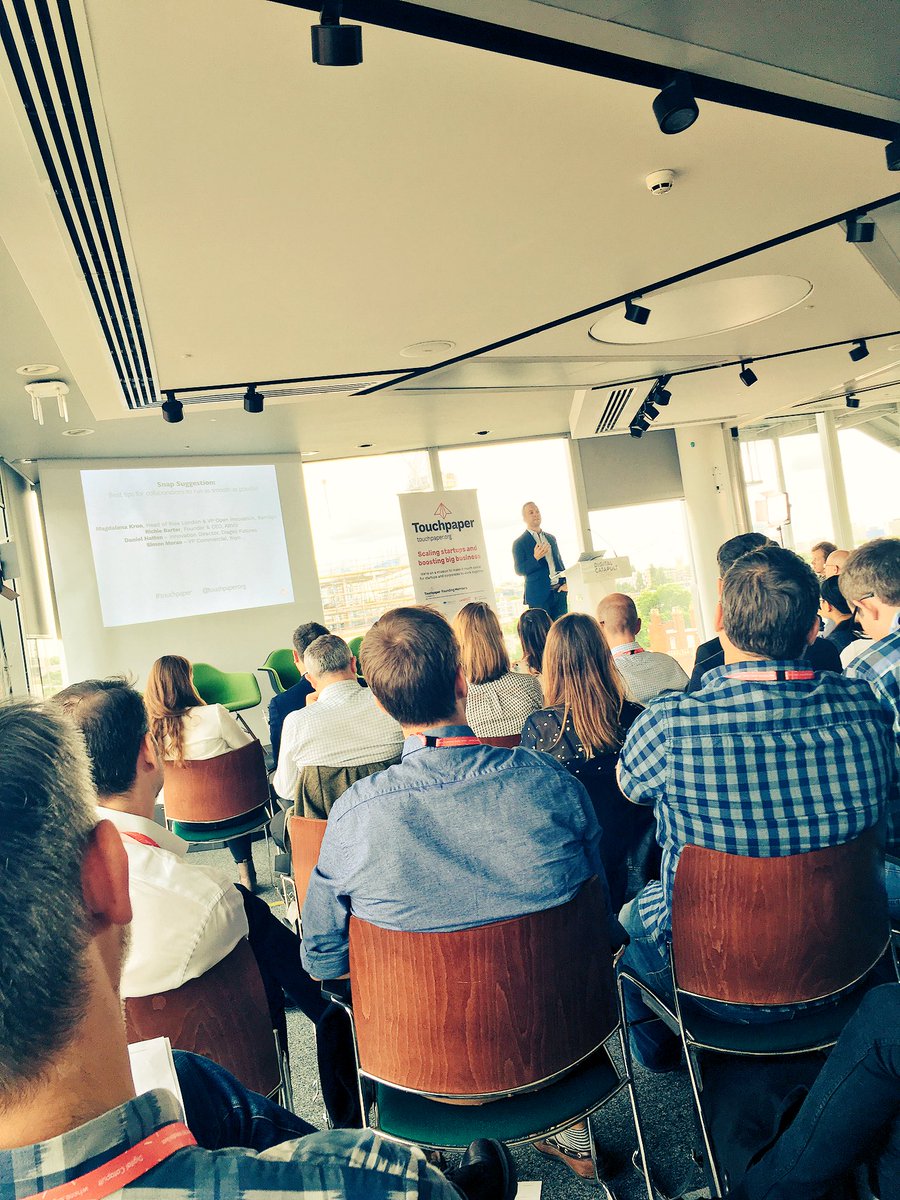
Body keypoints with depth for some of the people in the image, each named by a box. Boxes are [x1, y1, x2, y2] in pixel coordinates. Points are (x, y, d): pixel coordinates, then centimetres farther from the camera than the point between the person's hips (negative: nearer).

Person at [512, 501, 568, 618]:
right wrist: (535, 558, -22)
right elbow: (519, 570, -6)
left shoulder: (551, 538, 16)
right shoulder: (519, 543, -2)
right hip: (539, 595, -5)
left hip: (559, 592, 5)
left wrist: (566, 582, 4)